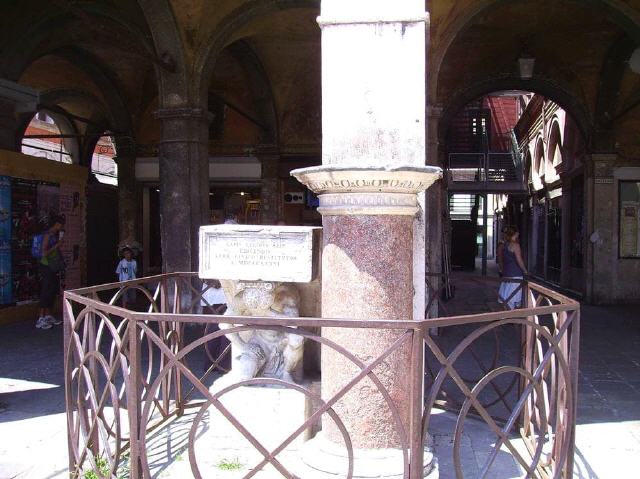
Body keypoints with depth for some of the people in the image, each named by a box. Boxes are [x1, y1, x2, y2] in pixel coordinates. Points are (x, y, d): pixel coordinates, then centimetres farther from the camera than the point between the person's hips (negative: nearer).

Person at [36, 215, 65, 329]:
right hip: (46, 267, -9)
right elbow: (44, 253, -20)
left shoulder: (55, 235, 12)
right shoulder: (48, 235, -14)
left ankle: (48, 316, 20)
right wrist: (57, 245, -18)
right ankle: (40, 319, -4)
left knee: (53, 291, 11)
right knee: (46, 292, -7)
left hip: (54, 268, 9)